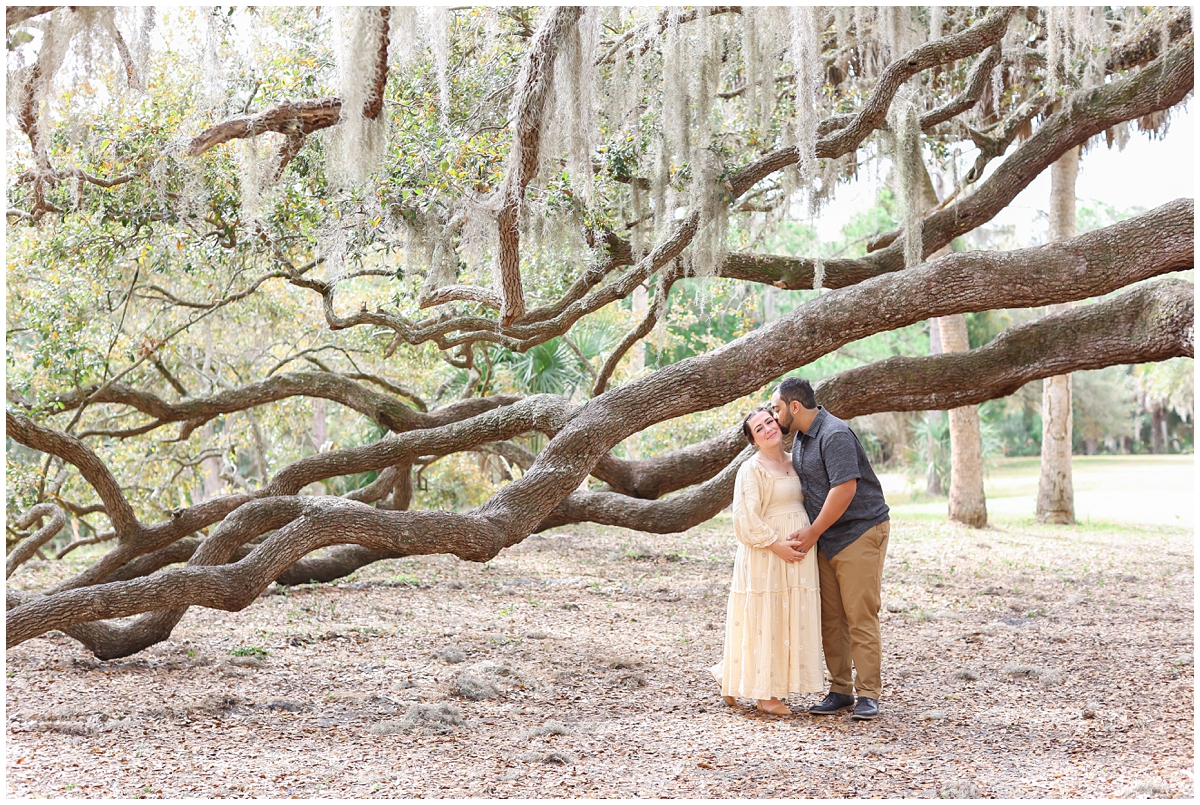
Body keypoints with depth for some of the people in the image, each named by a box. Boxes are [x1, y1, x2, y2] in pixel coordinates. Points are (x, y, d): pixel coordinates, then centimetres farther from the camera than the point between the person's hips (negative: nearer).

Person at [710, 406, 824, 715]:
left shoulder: (795, 463, 13)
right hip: (765, 553, -7)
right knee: (763, 620, -3)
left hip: (798, 553, 7)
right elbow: (746, 517, -15)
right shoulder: (752, 469, -9)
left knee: (792, 618, 8)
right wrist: (776, 544, -18)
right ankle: (764, 693, 4)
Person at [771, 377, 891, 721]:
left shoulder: (835, 435, -18)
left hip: (860, 533, -9)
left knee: (860, 616, -8)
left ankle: (868, 694, -3)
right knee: (830, 618, 6)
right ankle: (840, 691, 12)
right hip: (825, 538, 9)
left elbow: (844, 489, -23)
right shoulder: (801, 437, 13)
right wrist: (806, 530, 10)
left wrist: (813, 532, -15)